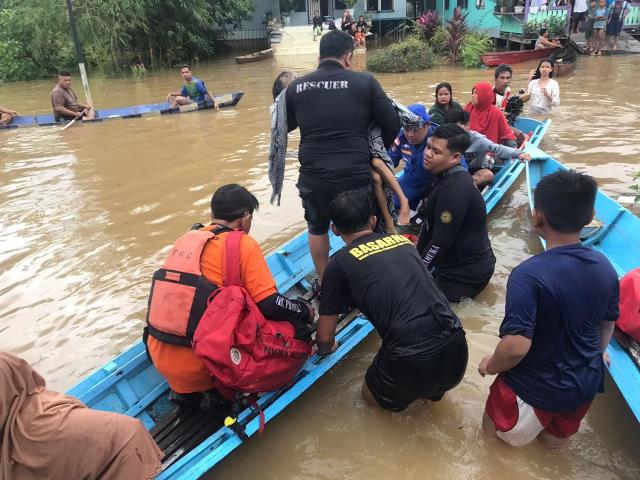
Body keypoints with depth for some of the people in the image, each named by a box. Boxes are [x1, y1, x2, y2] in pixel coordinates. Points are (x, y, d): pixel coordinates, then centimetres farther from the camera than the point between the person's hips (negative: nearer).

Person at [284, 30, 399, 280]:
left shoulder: (296, 86, 3)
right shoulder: (364, 81, -2)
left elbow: (284, 126, 17)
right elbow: (392, 124, 1)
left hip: (313, 177, 2)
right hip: (355, 175, -1)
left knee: (317, 229, 26)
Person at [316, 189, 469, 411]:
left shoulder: (339, 263, 0)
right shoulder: (403, 240, 14)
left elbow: (325, 338, 8)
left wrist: (327, 348, 31)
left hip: (413, 362, -5)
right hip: (455, 349, 5)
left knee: (371, 395, 28)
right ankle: (435, 389, 21)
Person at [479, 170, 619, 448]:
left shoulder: (528, 275, -30)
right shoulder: (605, 267, -9)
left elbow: (516, 347, -31)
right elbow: (607, 329, 5)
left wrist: (489, 366, -11)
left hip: (537, 386, -5)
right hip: (586, 383, 6)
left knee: (497, 431, 22)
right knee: (557, 437, 32)